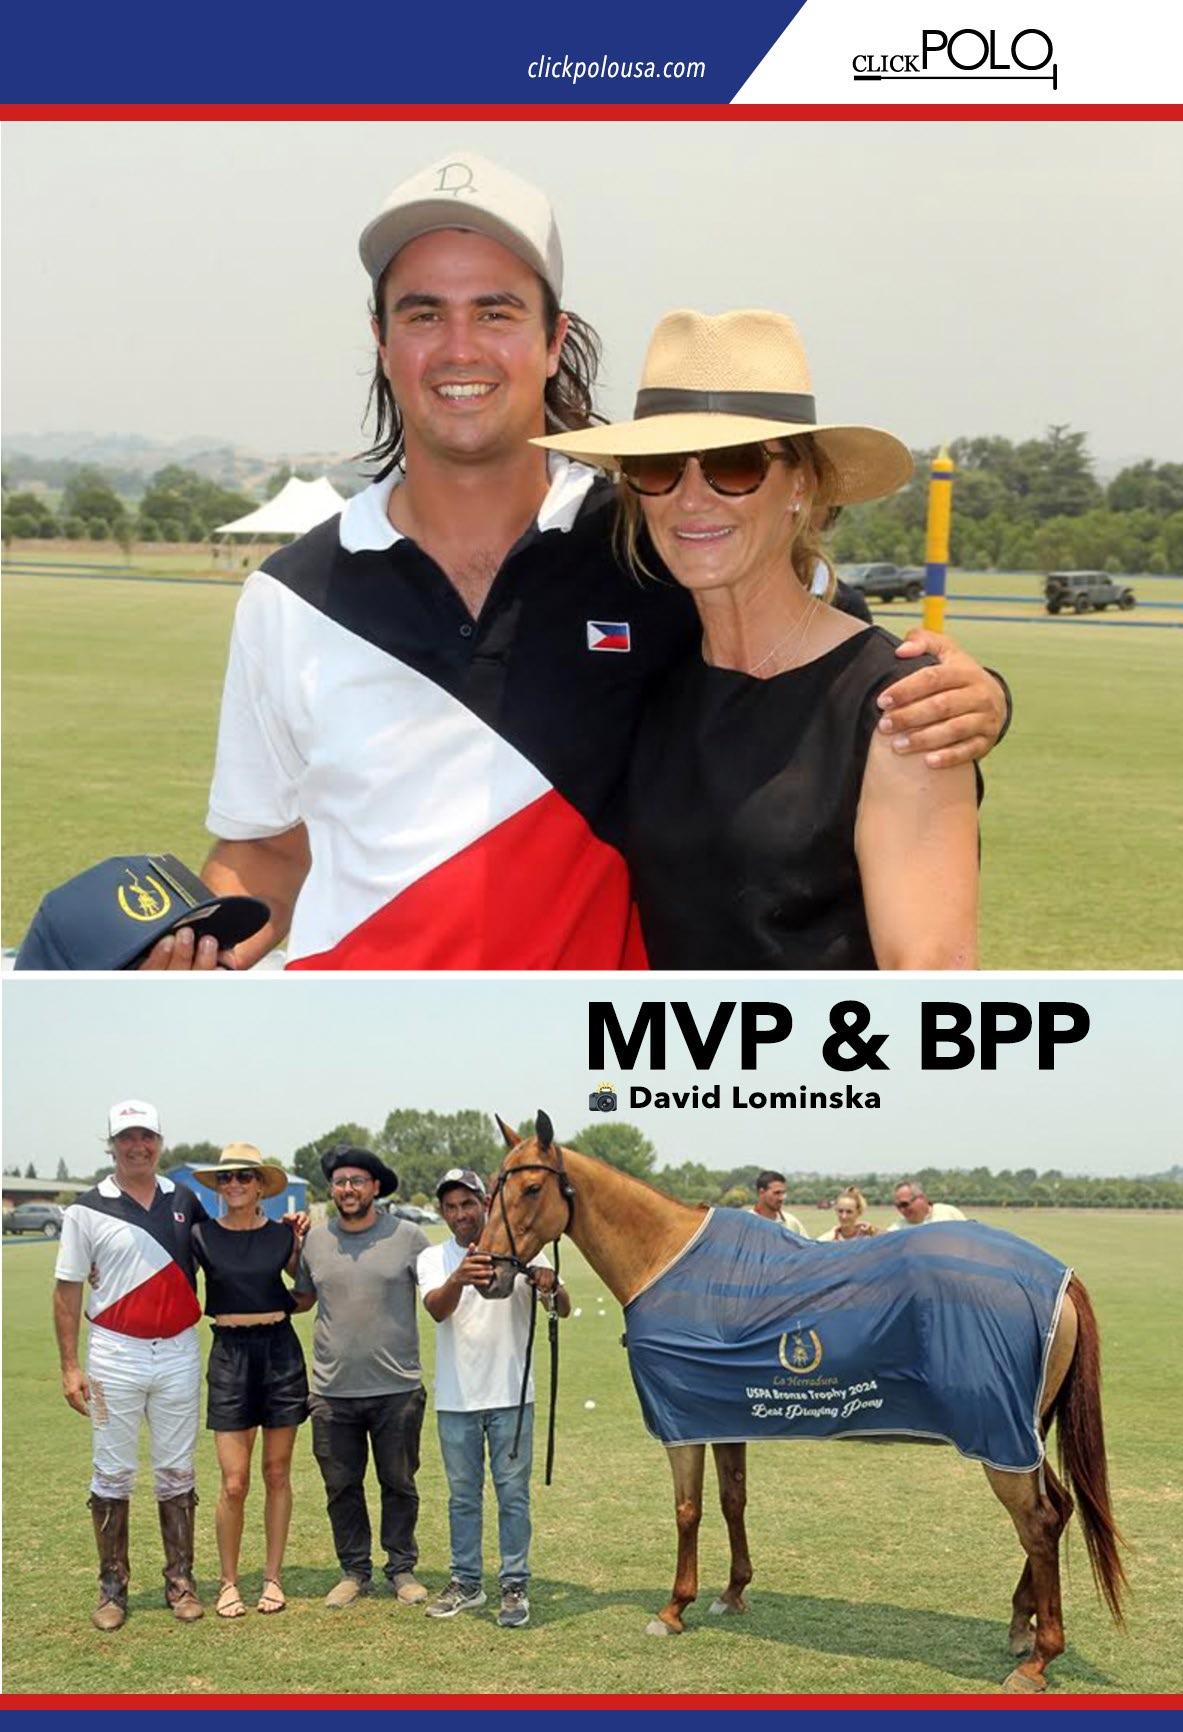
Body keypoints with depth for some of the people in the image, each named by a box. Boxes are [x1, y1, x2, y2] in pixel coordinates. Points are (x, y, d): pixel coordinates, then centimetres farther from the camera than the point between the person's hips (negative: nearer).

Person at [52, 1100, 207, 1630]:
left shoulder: (184, 1200, 6)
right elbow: (68, 1289, -2)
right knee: (112, 1473, 3)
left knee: (177, 1472, 8)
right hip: (116, 1355, -3)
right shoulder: (88, 1210, -3)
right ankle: (112, 1588, 10)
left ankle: (180, 1581, 16)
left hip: (178, 1352, 3)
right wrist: (70, 1366, -7)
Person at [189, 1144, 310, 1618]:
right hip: (230, 1354, -1)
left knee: (277, 1473, 8)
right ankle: (228, 1582, 10)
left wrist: (303, 1244, 1)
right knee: (234, 1482, -4)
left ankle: (273, 1577, 18)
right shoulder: (202, 1236, -2)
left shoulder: (283, 1235, 3)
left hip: (281, 1352, 1)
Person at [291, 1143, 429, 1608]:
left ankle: (402, 1568, 22)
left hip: (397, 1389, -2)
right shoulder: (313, 1241, 6)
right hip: (333, 1392, 2)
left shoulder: (408, 1238, -3)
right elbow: (301, 1299, 21)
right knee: (341, 1486, 9)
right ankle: (354, 1571, 22)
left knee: (399, 1483, 8)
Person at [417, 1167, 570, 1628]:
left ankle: (515, 1587, 9)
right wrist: (459, 1280, -43)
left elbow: (563, 1310, -9)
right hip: (456, 1399, 2)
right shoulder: (434, 1259, 0)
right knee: (462, 1496, 12)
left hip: (510, 1396, -2)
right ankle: (466, 1583, 23)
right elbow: (437, 1308, -20)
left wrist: (551, 1288, -34)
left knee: (513, 1494, 2)